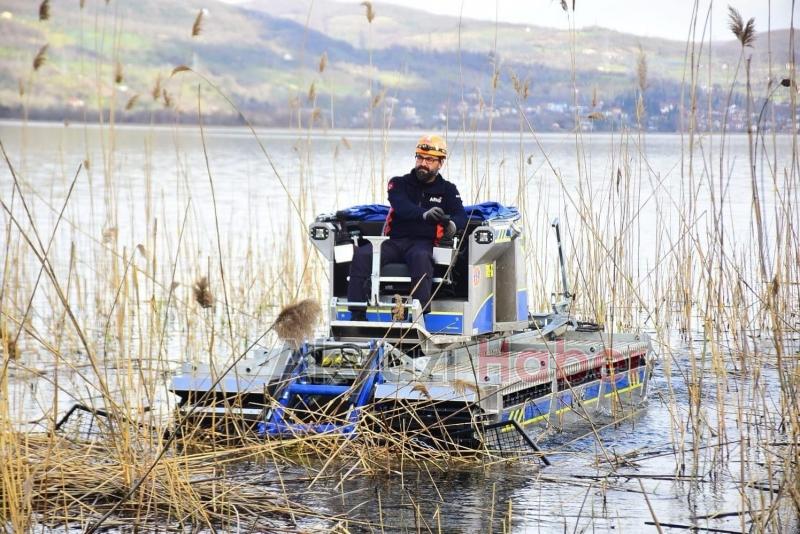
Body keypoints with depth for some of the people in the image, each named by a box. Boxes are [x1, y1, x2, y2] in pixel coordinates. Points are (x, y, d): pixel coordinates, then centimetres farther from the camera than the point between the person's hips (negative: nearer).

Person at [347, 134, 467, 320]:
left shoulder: (447, 190, 16)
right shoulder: (399, 183, 15)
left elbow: (461, 216, -1)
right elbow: (402, 207, -8)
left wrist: (452, 225, -28)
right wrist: (425, 214, -30)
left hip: (423, 242, -2)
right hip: (395, 241, 2)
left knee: (421, 258, -39)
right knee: (362, 255, -27)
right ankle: (357, 315, -30)